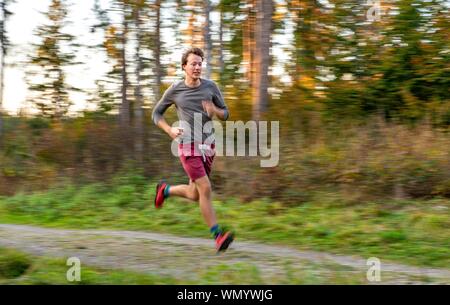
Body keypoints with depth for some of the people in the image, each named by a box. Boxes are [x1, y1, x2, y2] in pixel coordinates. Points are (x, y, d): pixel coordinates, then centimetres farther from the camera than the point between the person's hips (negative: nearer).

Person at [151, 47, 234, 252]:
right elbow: (156, 114, 8)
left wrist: (214, 111, -15)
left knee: (194, 195, 11)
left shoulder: (210, 87, 2)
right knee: (205, 189, -16)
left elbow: (225, 114, 9)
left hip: (208, 146, 4)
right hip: (188, 147, -4)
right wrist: (170, 130, -10)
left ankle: (165, 190, 40)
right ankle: (218, 236, -11)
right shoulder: (174, 90, -3)